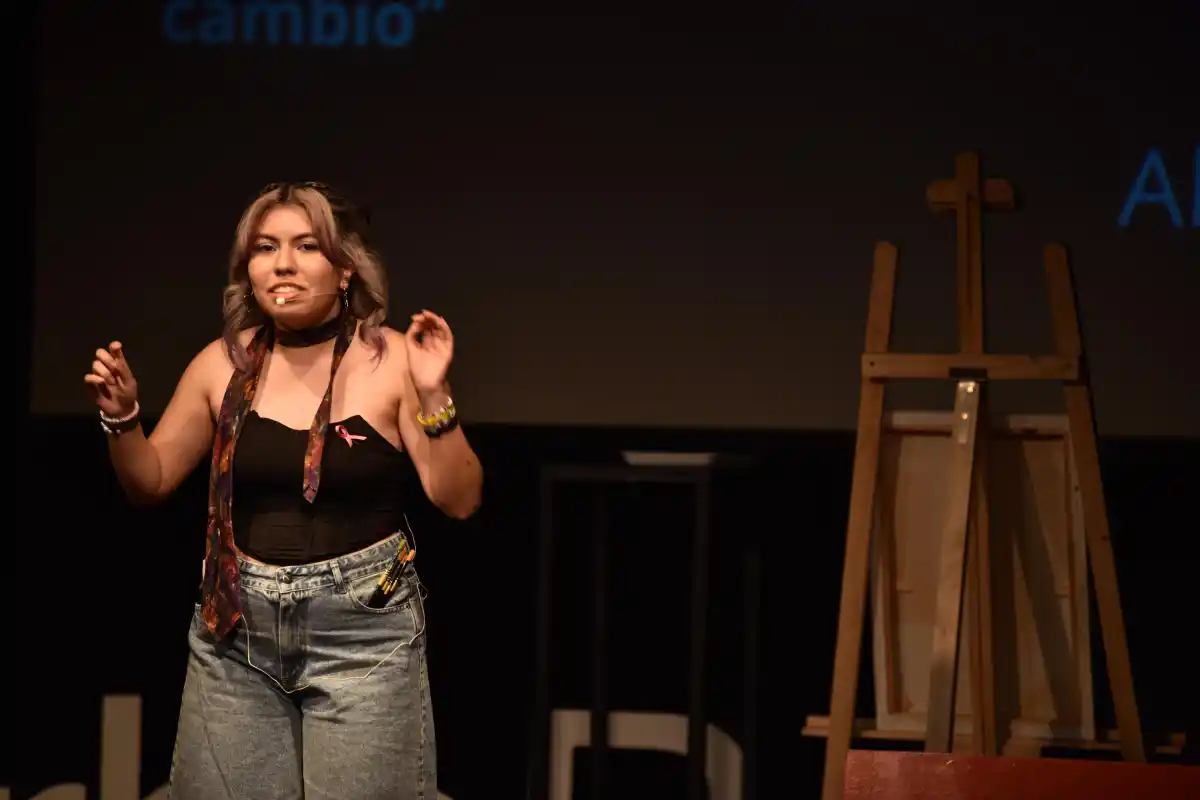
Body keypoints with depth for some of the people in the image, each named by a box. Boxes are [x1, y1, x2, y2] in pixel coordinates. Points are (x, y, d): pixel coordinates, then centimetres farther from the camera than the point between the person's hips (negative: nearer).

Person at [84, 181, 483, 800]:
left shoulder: (391, 361, -7)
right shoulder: (224, 363, 3)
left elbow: (458, 500, -8)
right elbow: (149, 482, 13)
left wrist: (433, 396, -20)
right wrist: (121, 416, -6)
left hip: (362, 629, -3)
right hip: (237, 630, 3)